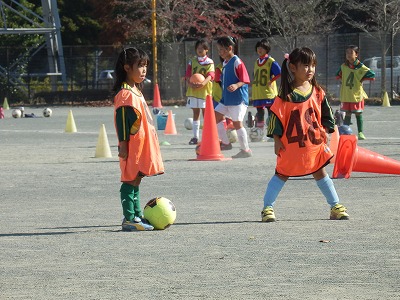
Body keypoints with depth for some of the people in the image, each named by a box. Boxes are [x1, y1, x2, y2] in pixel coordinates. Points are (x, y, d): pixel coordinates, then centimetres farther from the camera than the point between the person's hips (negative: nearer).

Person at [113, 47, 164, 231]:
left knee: (135, 181, 14)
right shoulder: (125, 94, -15)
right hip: (132, 147, -10)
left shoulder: (136, 91, 16)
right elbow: (122, 120, -18)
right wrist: (123, 145, -20)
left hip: (142, 145, 10)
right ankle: (129, 219, -5)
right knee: (130, 181, -7)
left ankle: (137, 216, 20)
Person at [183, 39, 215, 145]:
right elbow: (188, 75, 6)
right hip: (193, 91, 3)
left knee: (205, 112, -3)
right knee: (195, 113, 6)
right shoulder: (192, 62, 12)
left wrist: (203, 83, -32)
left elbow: (210, 75, -12)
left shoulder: (210, 62, 1)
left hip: (205, 91, -3)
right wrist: (190, 83, -15)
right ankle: (195, 137, 8)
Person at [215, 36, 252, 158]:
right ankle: (226, 143, 16)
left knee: (237, 123, -4)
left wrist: (236, 86, -34)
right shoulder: (225, 63, 12)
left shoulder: (237, 62, -14)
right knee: (216, 117, 6)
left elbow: (245, 80, -17)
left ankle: (246, 150, 6)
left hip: (238, 99, -9)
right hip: (226, 98, 9)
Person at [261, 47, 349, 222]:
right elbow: (276, 116, -7)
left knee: (320, 174, 12)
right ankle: (267, 208, 7)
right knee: (282, 175, 1)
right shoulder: (286, 94, -9)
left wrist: (325, 132, 5)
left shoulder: (317, 92, 2)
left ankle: (336, 207, 18)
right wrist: (277, 140, -8)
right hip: (290, 144, -3)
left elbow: (326, 114, 12)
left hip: (315, 142, 3)